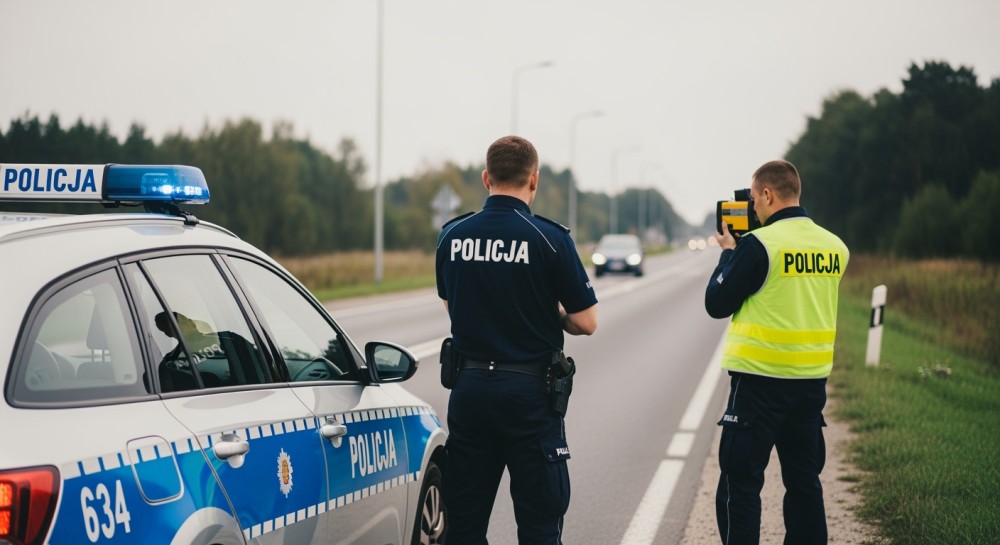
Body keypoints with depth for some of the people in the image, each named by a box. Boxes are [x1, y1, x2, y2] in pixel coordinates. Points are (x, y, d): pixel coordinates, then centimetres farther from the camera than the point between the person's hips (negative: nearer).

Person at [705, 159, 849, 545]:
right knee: (804, 481, 13)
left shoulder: (758, 244, -14)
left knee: (740, 483, 1)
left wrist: (728, 252, 8)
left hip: (761, 379, -6)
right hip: (813, 380, 6)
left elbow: (717, 304, -6)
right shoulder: (834, 246, 5)